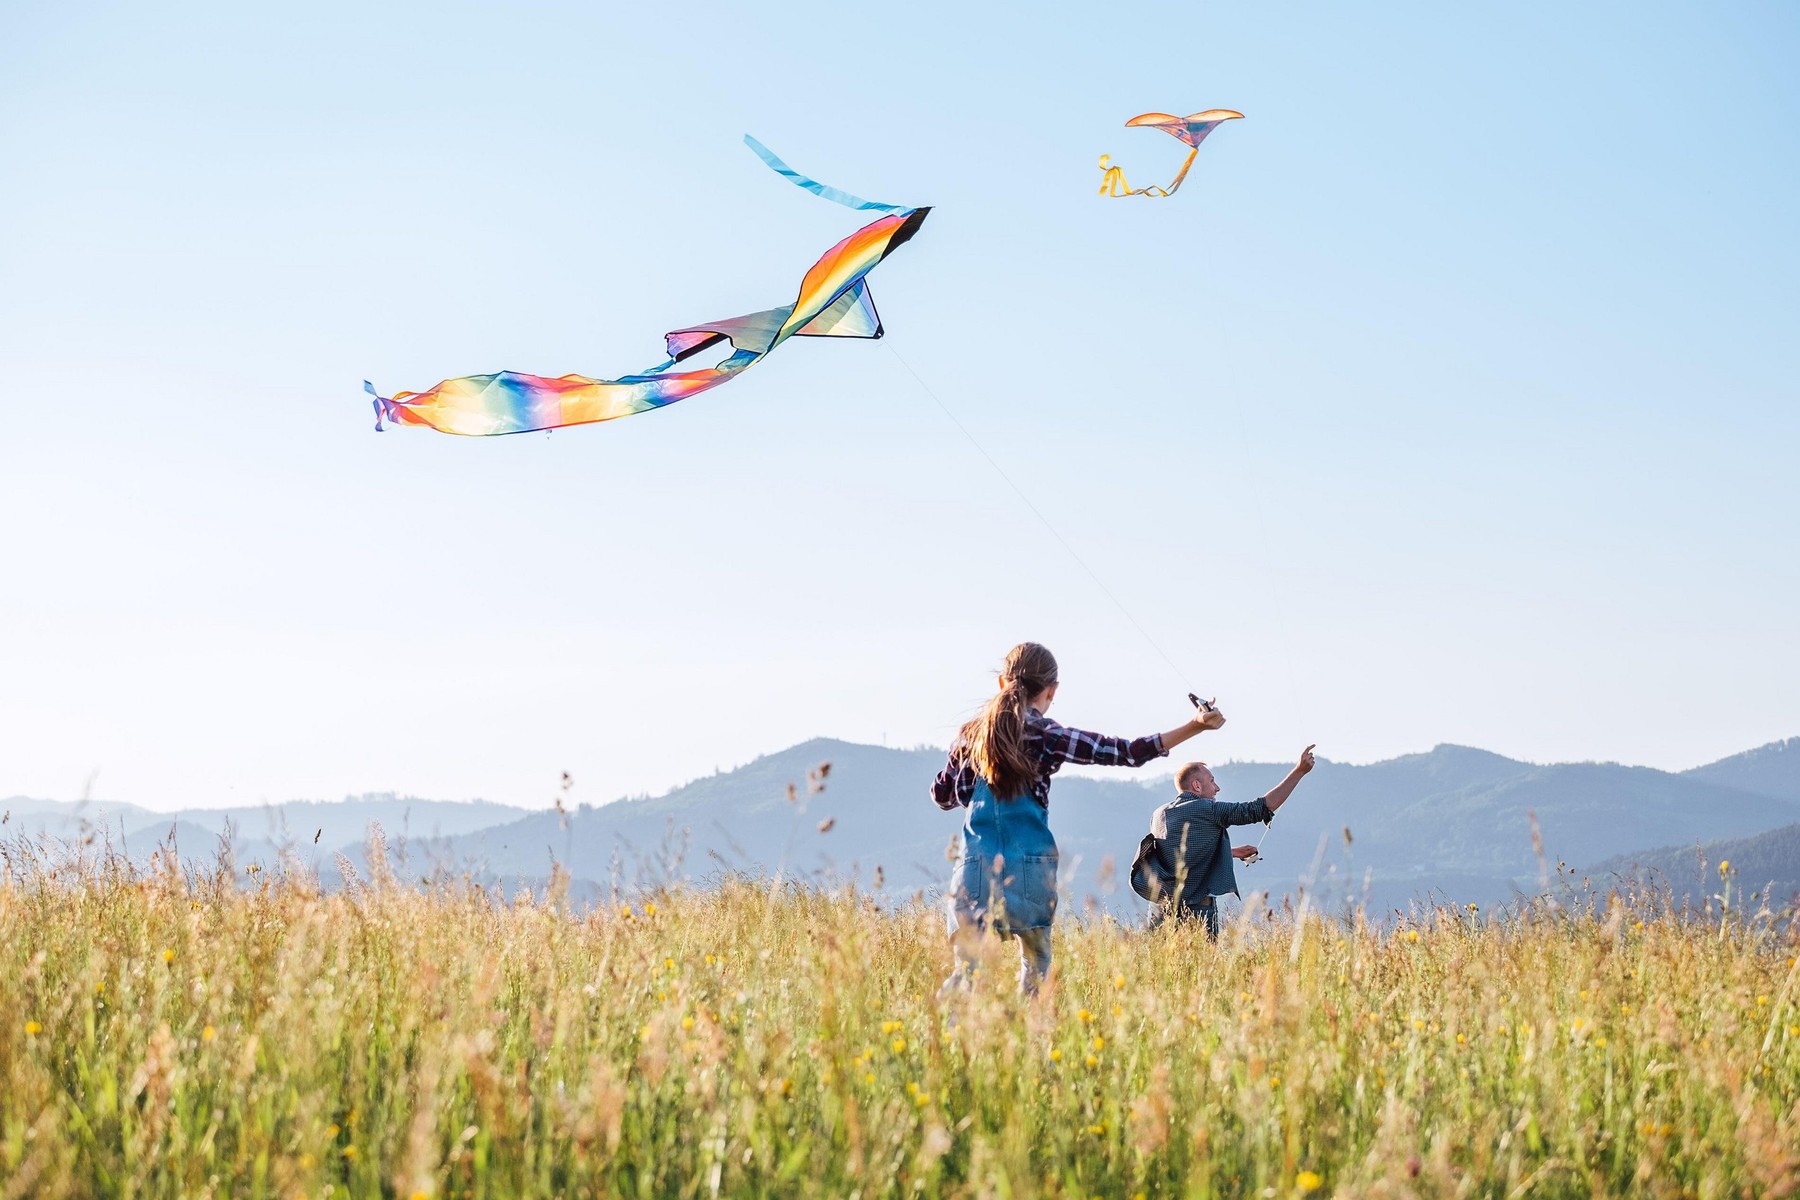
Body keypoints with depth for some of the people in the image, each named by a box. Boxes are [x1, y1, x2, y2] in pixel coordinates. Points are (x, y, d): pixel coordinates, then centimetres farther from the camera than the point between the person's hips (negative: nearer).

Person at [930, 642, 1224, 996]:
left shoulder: (971, 735, 9)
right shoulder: (1049, 737, -1)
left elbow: (941, 795, 21)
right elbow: (1127, 752, -4)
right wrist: (1196, 726, -2)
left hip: (976, 870, 2)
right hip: (1030, 870, -2)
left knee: (965, 970, -3)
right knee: (1035, 965, 13)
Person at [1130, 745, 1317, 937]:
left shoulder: (1159, 815, 13)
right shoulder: (1209, 810, -6)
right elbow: (1261, 808, -6)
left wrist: (1232, 853, 33)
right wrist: (1299, 770, -1)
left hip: (1160, 908, 6)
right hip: (1197, 908, -6)